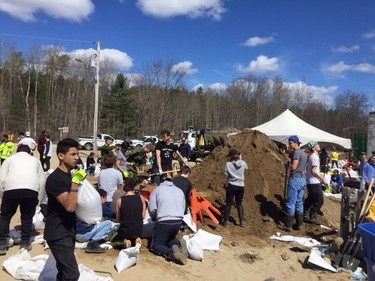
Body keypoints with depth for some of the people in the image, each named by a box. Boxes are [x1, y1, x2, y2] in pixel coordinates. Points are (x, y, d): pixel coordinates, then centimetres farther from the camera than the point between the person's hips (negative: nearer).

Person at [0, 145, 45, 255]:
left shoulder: (10, 159, 26)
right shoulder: (35, 160, 31)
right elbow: (42, 180, 24)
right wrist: (38, 197, 30)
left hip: (12, 189, -1)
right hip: (32, 190, 1)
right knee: (27, 217, 19)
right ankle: (25, 243, 24)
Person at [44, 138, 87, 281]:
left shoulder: (71, 174, 10)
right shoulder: (55, 179, -18)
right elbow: (69, 206, -27)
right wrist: (75, 182, -31)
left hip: (68, 231, 9)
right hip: (58, 234, -9)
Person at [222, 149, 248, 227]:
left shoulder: (228, 164, -8)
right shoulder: (243, 163, -2)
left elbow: (225, 177, -4)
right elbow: (246, 168, 23)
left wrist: (225, 184, 11)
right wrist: (241, 159, 22)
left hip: (231, 186, -2)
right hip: (241, 186, 2)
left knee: (228, 204, 8)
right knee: (239, 204, 14)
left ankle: (225, 221, 13)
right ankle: (242, 221, 11)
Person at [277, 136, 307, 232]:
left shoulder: (296, 152, -14)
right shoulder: (304, 153, 16)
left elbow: (293, 167, -20)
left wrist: (288, 165, -2)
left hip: (295, 179, -9)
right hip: (303, 179, 9)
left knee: (291, 203, -3)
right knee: (299, 202, 14)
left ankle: (288, 225, 2)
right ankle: (300, 224, 18)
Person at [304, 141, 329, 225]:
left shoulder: (312, 157, 16)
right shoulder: (315, 157, -14)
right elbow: (314, 171, -21)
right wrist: (323, 179, -15)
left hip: (311, 182, 10)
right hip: (314, 182, -10)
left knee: (310, 199, 15)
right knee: (320, 200, -4)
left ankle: (305, 216, 20)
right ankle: (312, 217, 0)